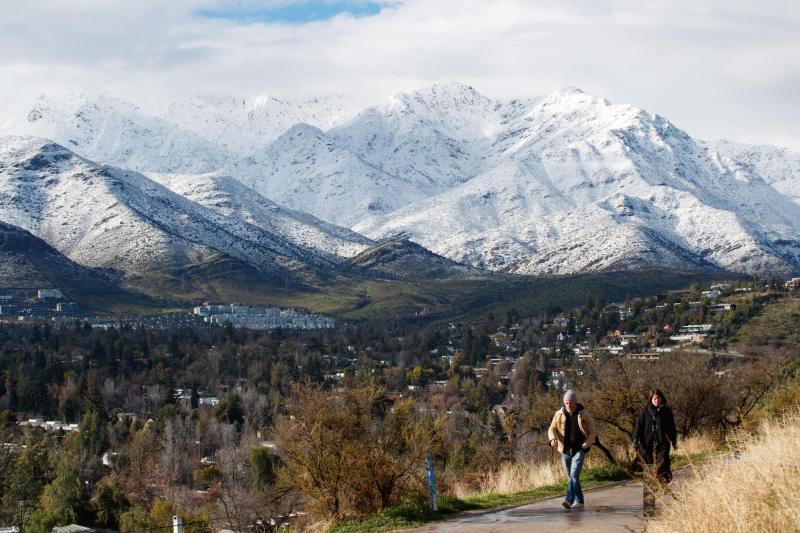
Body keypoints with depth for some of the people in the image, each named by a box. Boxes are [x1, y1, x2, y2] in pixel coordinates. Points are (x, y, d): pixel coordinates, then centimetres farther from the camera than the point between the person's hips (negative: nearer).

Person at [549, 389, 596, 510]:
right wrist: (553, 439, -21)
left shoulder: (583, 415, -4)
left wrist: (586, 444, -14)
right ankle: (579, 501, 21)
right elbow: (552, 429, 2)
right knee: (571, 477, 10)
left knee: (574, 474, -19)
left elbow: (592, 432, 2)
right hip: (565, 450, 4)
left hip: (579, 450, -4)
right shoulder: (559, 414, 1)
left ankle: (569, 500, -27)